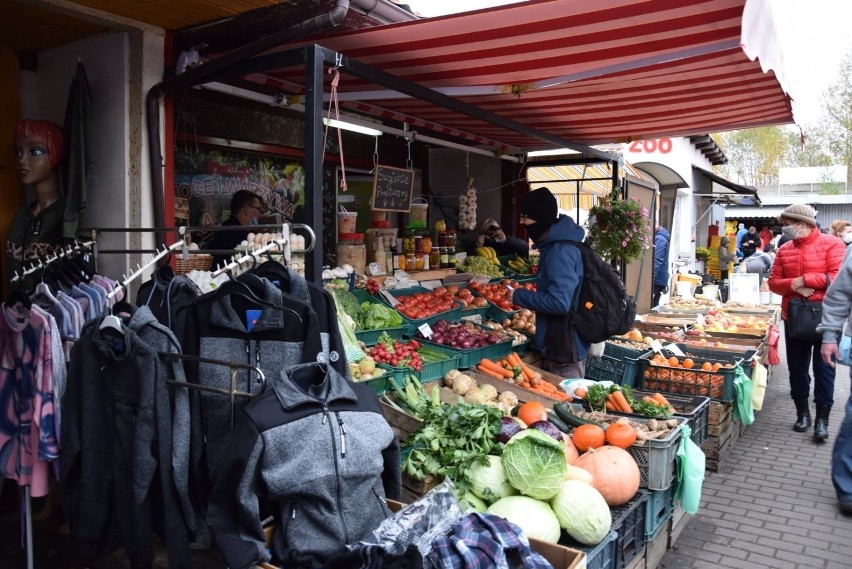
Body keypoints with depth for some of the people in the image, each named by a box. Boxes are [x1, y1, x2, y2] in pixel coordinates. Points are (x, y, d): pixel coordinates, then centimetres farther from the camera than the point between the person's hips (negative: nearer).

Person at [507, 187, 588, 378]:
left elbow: (560, 302, -29)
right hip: (557, 346, 10)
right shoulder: (553, 246, 9)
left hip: (565, 349, -10)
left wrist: (519, 296, -18)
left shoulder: (560, 251, -23)